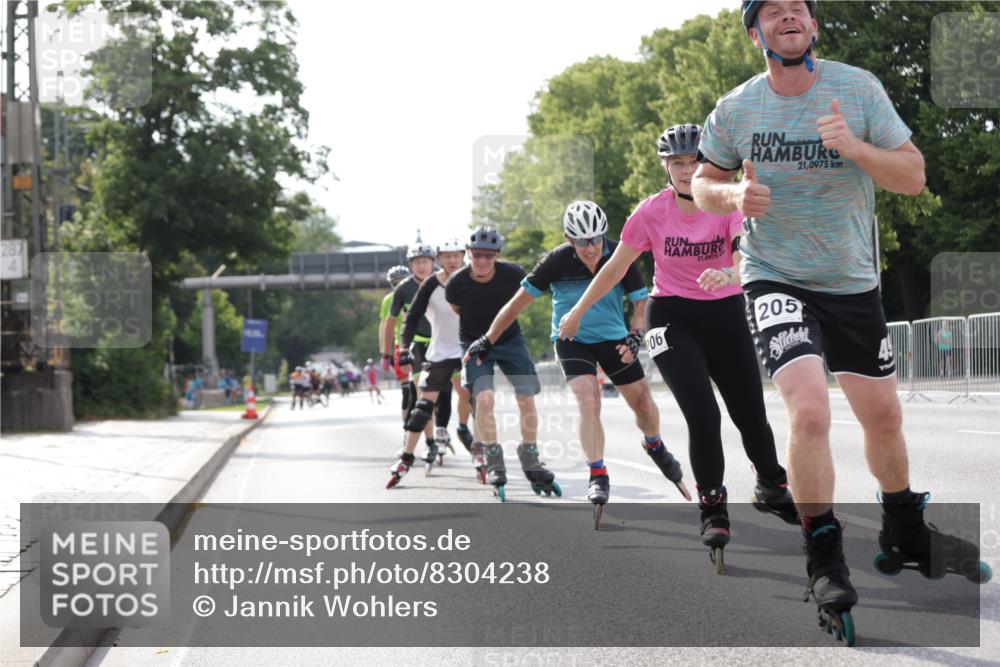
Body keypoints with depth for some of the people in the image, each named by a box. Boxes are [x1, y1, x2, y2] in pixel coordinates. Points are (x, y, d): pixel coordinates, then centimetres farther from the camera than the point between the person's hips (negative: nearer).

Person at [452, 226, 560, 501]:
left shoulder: (512, 274, -20)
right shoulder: (456, 285, -22)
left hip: (509, 339, 2)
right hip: (475, 343, -2)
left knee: (527, 397, -6)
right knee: (484, 398, -20)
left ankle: (531, 462, 9)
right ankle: (493, 463, -6)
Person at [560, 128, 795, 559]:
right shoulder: (652, 212, -9)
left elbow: (746, 256, -29)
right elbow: (616, 267, 3)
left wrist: (729, 273, -52)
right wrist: (578, 310, 10)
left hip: (725, 316, 1)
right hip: (673, 319, -1)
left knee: (751, 413, 4)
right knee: (703, 415, -17)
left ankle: (772, 489, 31)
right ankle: (713, 510, -4)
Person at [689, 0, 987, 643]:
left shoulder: (858, 89, -7)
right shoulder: (735, 109, -6)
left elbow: (914, 175, -8)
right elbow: (702, 183, 7)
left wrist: (854, 147, -27)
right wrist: (733, 194, -16)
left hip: (853, 282, 3)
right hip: (776, 279, -2)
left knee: (884, 415, 14)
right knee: (810, 410, -22)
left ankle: (904, 533, 40)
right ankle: (826, 562, -9)